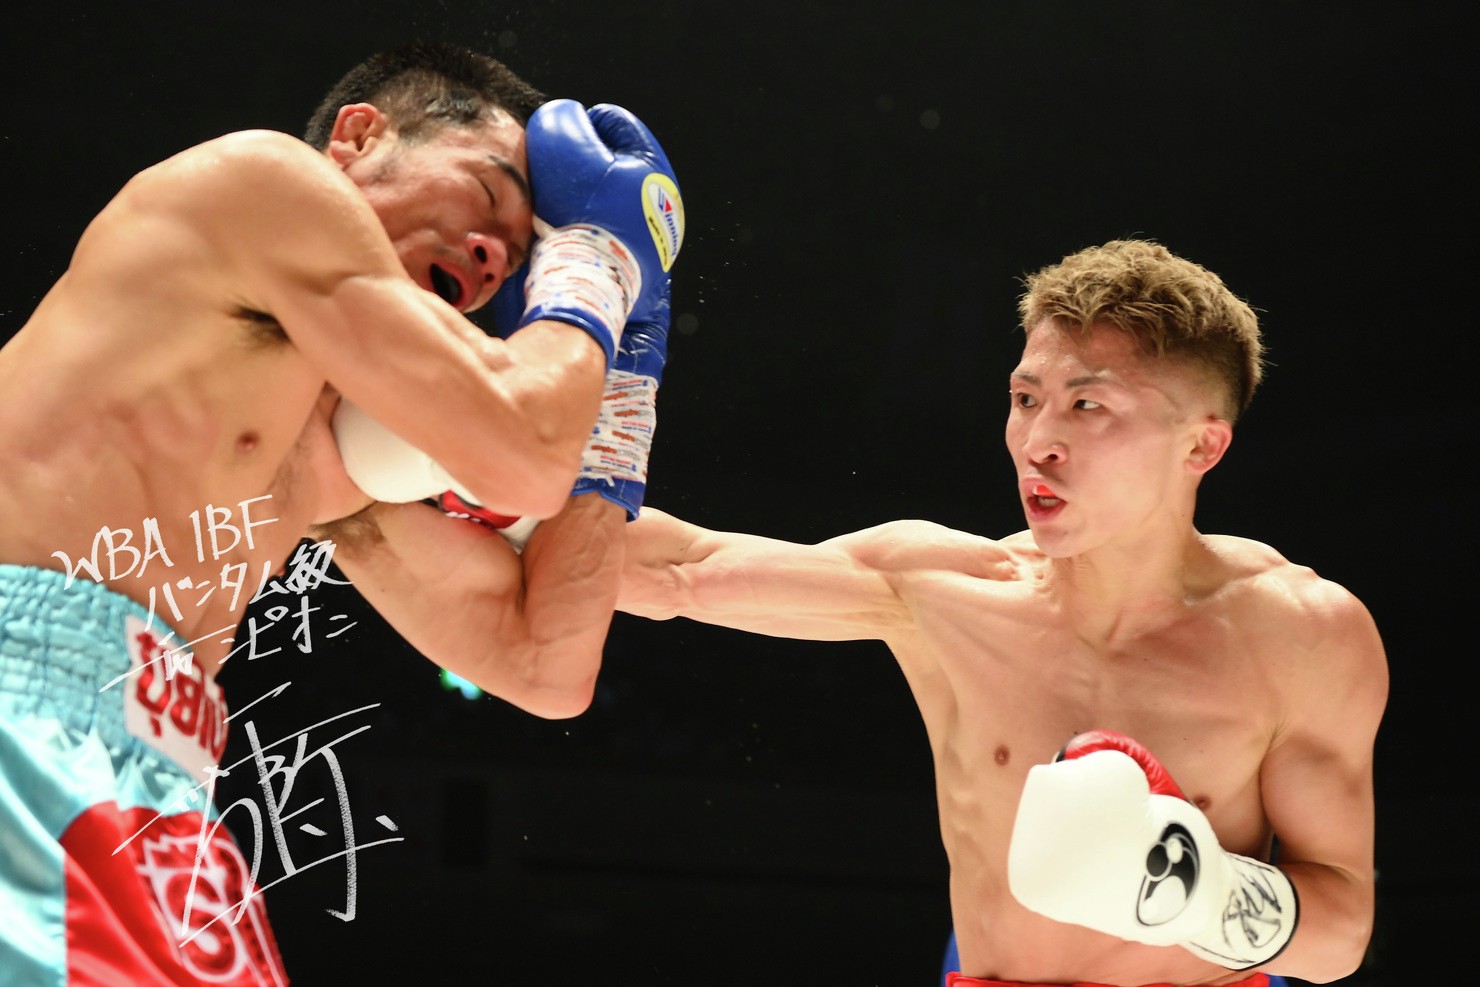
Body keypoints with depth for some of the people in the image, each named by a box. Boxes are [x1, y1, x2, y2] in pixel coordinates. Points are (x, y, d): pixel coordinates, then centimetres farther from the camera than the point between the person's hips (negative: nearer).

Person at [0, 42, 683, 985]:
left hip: (136, 780, 9)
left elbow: (544, 665, 22)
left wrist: (622, 360, 24)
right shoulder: (260, 176, 2)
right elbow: (524, 460, -6)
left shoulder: (348, 459, 25)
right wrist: (586, 251, 13)